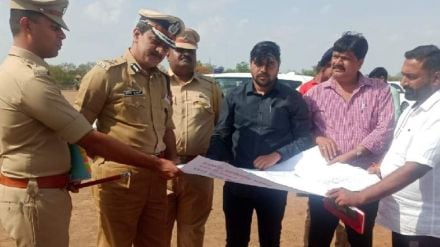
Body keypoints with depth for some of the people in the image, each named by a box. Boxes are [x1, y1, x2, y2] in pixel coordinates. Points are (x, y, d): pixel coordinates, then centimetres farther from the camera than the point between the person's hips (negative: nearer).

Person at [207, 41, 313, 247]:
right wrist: (211, 163, -16)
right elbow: (220, 136, 2)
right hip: (236, 182, 1)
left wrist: (277, 155, -19)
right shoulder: (234, 97, 5)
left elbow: (304, 139, -4)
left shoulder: (292, 99, 0)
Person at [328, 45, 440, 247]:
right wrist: (384, 166, 5)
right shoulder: (414, 108, 10)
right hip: (402, 217, 8)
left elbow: (414, 169, -31)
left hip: (422, 223, -8)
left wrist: (359, 197, -33)